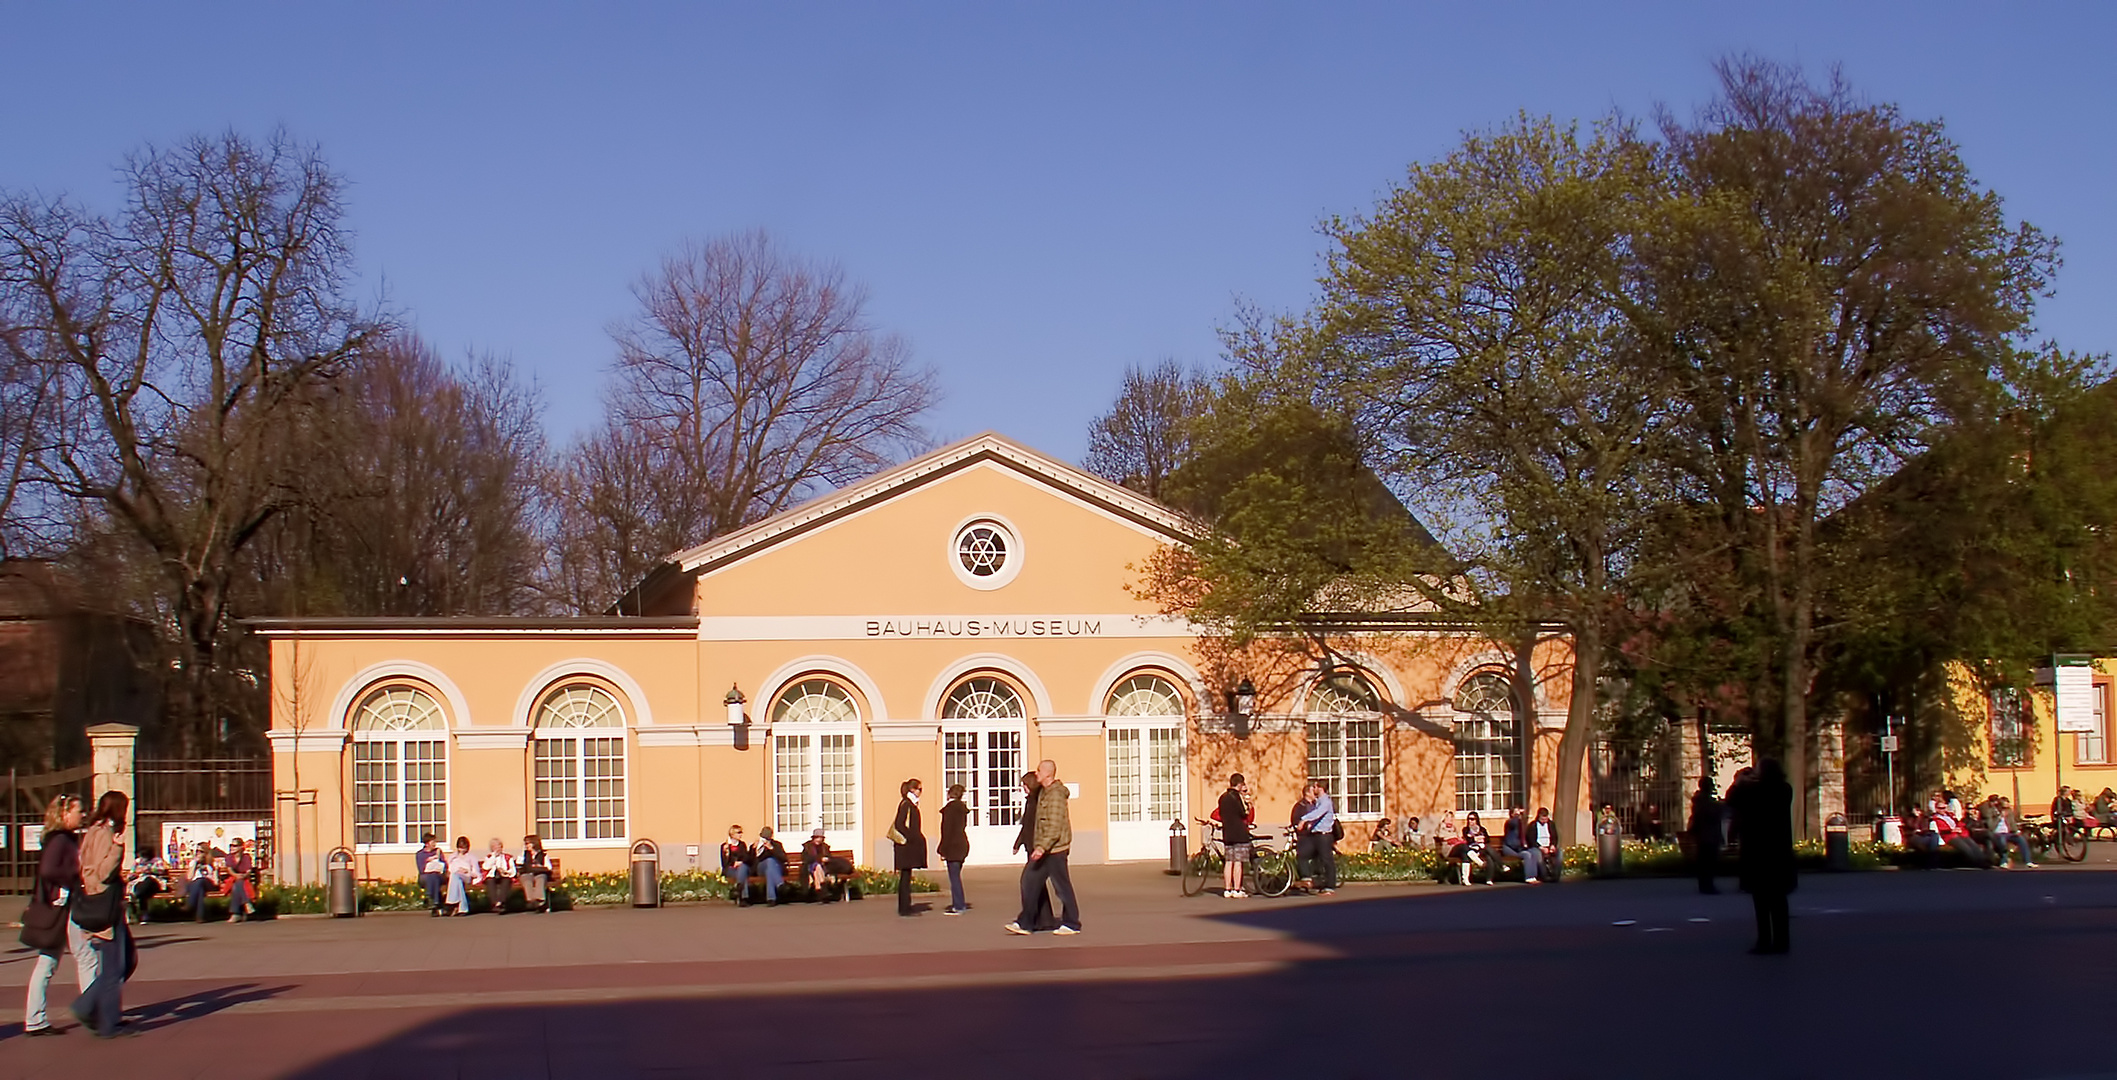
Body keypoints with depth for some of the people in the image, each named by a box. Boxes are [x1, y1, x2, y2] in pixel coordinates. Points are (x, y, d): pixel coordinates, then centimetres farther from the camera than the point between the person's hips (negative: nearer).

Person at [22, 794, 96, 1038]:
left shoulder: (69, 839, 17)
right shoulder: (60, 840, -14)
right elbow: (48, 870, -25)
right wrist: (76, 876, -18)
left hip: (68, 907, 10)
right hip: (62, 907, -10)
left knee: (47, 964, 9)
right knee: (88, 958, -5)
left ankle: (35, 1021, 11)